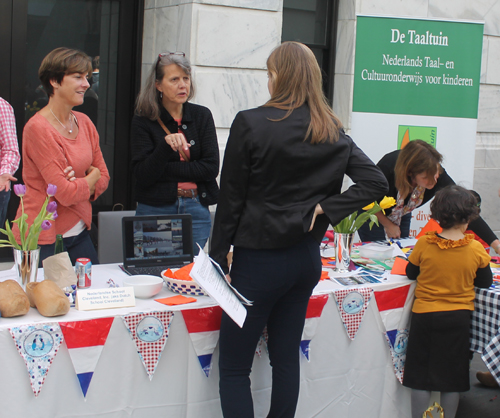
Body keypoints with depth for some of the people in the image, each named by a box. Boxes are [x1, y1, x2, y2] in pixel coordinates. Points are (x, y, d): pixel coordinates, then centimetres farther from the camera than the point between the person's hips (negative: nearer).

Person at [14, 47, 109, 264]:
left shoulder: (84, 122, 6)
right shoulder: (37, 128, -17)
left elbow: (103, 177, 10)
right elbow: (65, 193, -21)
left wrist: (79, 185, -10)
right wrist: (92, 177, -2)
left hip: (79, 234, 7)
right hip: (42, 239, -7)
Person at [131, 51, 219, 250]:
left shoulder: (202, 116, 5)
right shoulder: (143, 121, -2)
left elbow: (211, 168, -3)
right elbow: (142, 176, -10)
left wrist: (167, 170, -9)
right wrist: (166, 145, -24)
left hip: (196, 210, 2)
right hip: (155, 210, -2)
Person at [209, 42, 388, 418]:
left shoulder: (251, 124, -12)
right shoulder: (333, 133, 4)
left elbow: (231, 198, -11)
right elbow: (376, 182, -1)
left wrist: (218, 257, -4)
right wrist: (323, 208, -4)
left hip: (258, 259, -6)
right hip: (307, 258, 6)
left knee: (233, 368, 3)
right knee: (286, 358, 18)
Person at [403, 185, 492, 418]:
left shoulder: (424, 244, -11)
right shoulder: (476, 250, -11)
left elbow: (410, 273, 3)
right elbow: (485, 282, 3)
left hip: (424, 315, 0)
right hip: (459, 318, 0)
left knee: (421, 376, 10)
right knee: (452, 379, 12)